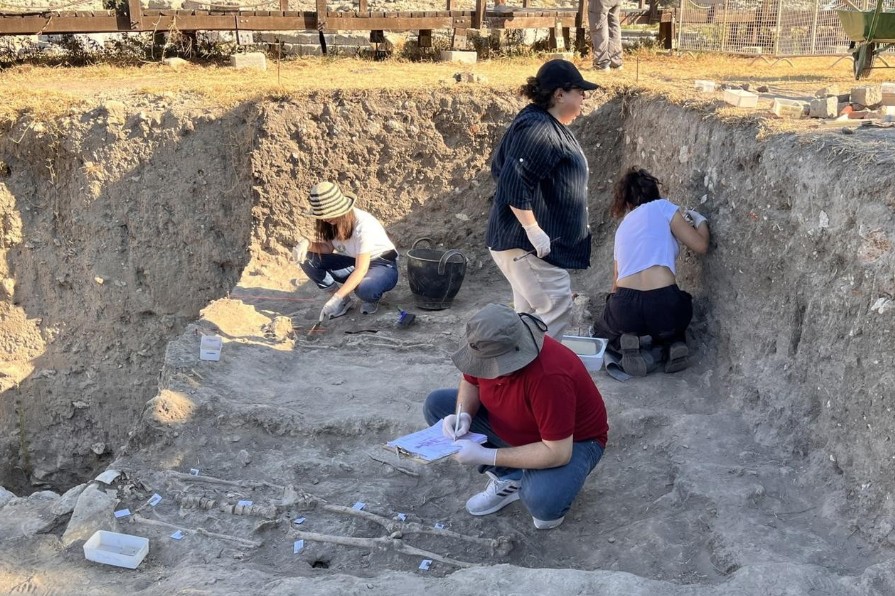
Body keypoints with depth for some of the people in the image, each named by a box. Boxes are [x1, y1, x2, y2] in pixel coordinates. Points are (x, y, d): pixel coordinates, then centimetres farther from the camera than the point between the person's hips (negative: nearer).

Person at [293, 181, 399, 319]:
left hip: (383, 266, -7)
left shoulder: (363, 225, -30)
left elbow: (361, 269, -32)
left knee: (364, 289, -42)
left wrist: (336, 298, -38)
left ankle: (373, 298, -4)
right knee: (306, 259, -12)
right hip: (354, 263, 7)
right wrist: (307, 244, -26)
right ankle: (344, 300, -1)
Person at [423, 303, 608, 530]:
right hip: (512, 426, 7)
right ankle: (508, 478, 0)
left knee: (541, 502, -37)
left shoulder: (549, 377, -40)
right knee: (436, 404, -6)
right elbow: (470, 381, 2)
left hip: (572, 441, -7)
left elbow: (558, 453, -35)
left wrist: (486, 456, -33)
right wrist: (463, 415, -20)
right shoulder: (489, 347, -20)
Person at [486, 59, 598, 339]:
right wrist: (533, 231, -26)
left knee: (530, 311, 15)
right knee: (556, 307, -9)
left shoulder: (549, 125, 13)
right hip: (526, 241, -11)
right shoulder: (537, 129, -19)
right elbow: (514, 182, -27)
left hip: (534, 241, 11)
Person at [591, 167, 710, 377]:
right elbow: (700, 246, 5)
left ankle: (623, 344, 1)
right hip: (665, 307, -1)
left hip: (625, 309, 1)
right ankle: (673, 344, 3)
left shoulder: (623, 226, 23)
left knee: (600, 330, 33)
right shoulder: (663, 207, 9)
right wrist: (699, 220, 26)